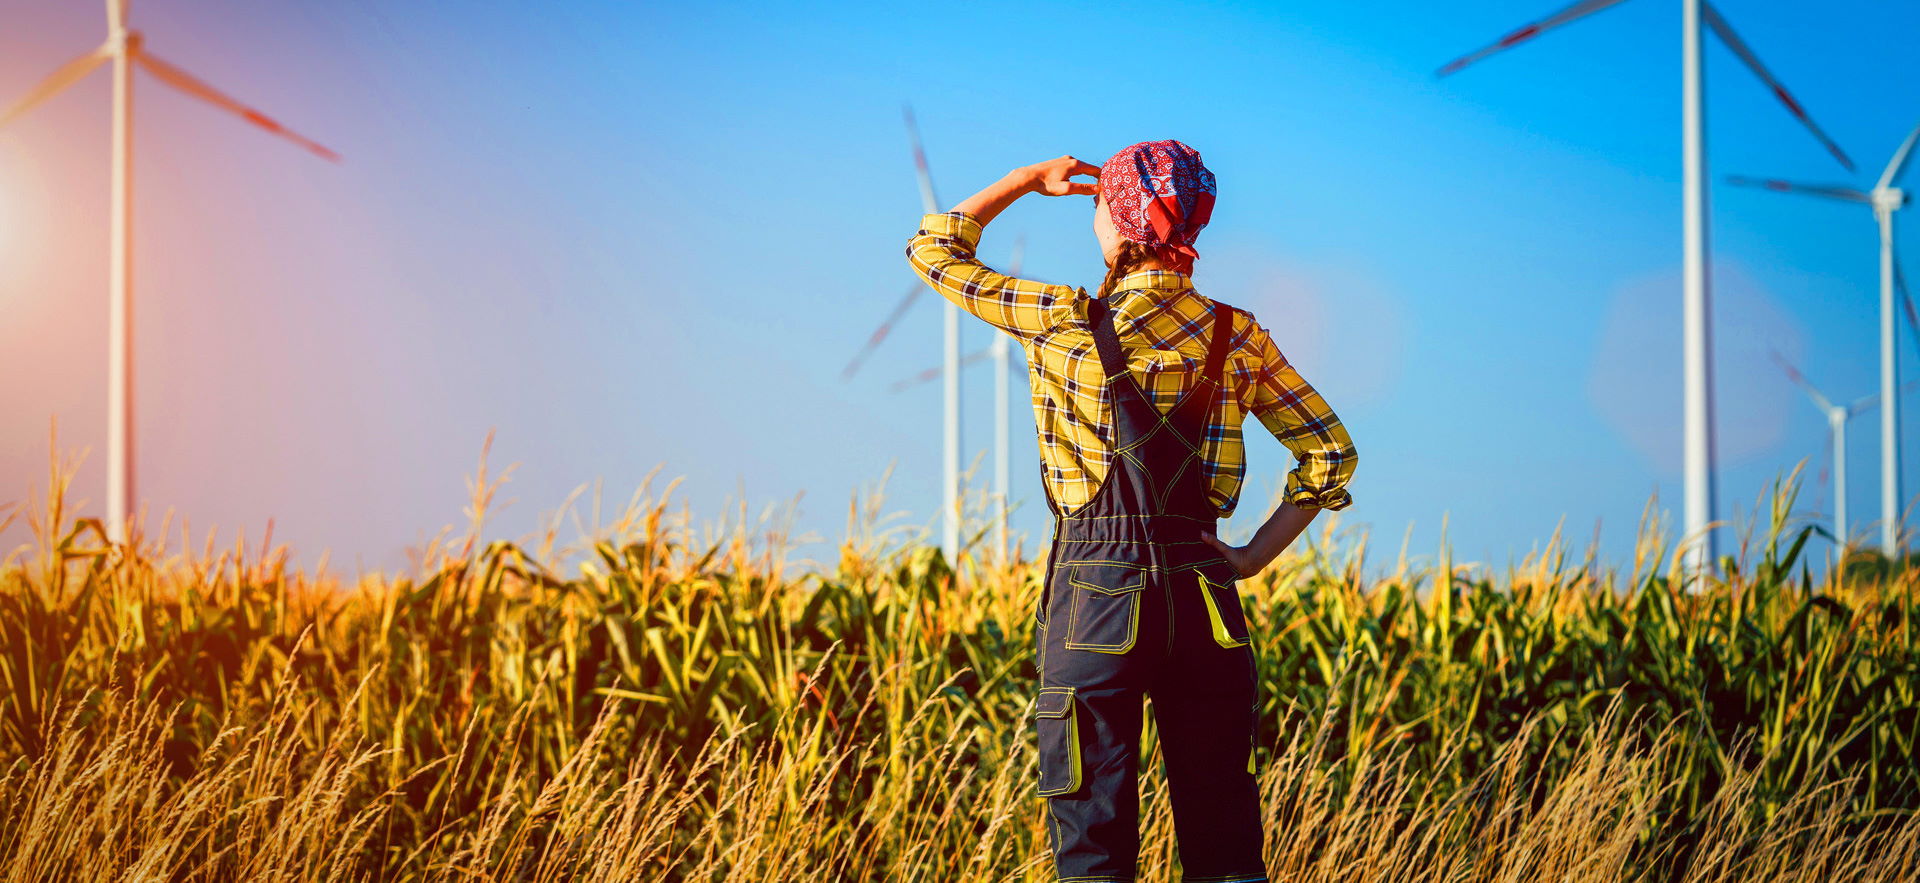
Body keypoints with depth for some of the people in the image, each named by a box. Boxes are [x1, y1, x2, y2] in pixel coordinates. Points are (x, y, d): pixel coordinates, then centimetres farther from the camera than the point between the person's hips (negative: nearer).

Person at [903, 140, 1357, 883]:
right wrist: (1253, 556, 8)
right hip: (1203, 592, 4)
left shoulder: (1067, 323, -6)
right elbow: (1330, 454, 5)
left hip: (1098, 581, -3)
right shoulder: (1239, 336, 5)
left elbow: (933, 249, 7)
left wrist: (1028, 179, 16)